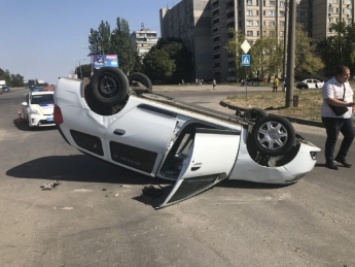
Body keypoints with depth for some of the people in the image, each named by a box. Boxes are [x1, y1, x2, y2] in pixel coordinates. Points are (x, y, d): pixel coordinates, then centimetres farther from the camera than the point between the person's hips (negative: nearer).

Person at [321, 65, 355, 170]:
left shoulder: (346, 83, 10)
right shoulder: (329, 85, -17)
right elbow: (329, 100, -30)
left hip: (346, 116, 8)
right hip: (332, 116, -8)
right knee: (332, 138, -2)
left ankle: (341, 157, 26)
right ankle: (329, 161, 11)